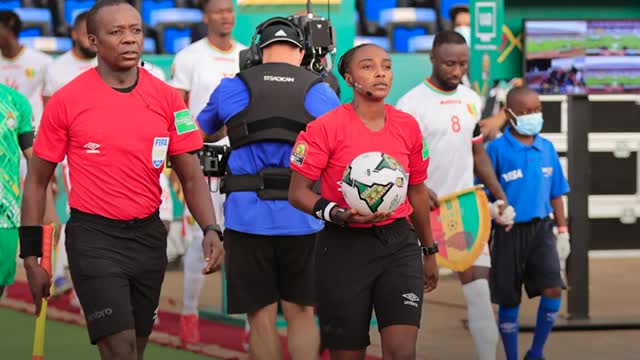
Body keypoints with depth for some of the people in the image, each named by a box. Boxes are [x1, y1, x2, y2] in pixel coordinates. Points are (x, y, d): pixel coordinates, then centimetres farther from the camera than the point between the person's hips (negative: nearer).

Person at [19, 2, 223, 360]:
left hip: (149, 235, 4)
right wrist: (31, 257, -1)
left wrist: (210, 230, -12)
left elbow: (192, 177, 5)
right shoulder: (67, 101, -6)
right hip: (94, 238, -4)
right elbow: (37, 182, 2)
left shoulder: (167, 99, 2)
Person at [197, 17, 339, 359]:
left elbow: (200, 134, 25)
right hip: (303, 218, 1)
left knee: (261, 317, 5)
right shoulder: (320, 91, 6)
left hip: (248, 217, 0)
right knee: (301, 312, 9)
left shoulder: (232, 88, 7)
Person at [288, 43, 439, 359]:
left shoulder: (408, 126, 5)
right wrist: (339, 215, -23)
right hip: (344, 248, -3)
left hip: (399, 244, 3)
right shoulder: (326, 128, -9)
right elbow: (298, 192, -6)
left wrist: (429, 251, 24)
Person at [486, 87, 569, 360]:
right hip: (509, 232, -3)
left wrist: (563, 232, 12)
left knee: (553, 290, -11)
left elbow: (555, 193, 13)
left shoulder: (547, 148, 5)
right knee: (509, 300, 6)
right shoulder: (496, 149, -8)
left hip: (541, 229, 3)